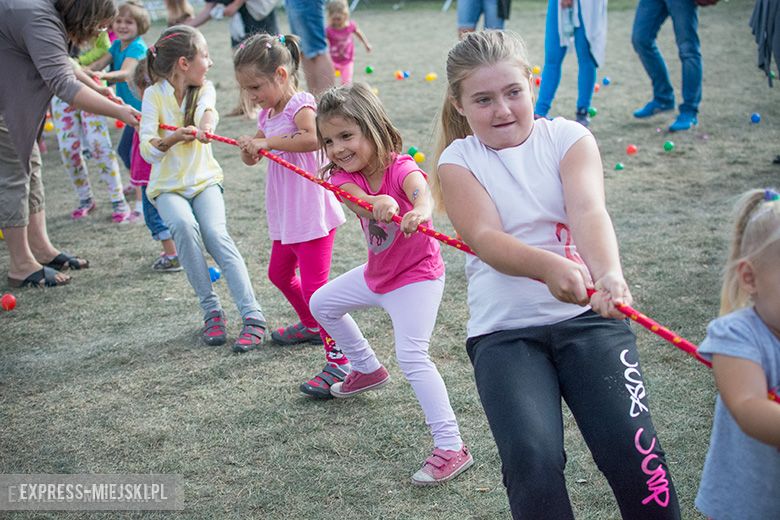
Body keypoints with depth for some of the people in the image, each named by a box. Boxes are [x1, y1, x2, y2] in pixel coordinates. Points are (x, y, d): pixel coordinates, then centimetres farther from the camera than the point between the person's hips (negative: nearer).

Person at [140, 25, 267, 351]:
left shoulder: (204, 89, 1)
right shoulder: (155, 95, -7)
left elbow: (208, 108, -25)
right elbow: (147, 151, -16)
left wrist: (206, 123, -48)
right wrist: (173, 139, -36)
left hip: (204, 179, 1)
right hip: (168, 186, -1)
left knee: (215, 232, -25)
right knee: (184, 226, -31)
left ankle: (252, 315, -28)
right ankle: (211, 310, -18)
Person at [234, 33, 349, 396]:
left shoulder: (300, 106, -18)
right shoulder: (269, 114, 10)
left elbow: (314, 137, -40)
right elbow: (252, 159, 15)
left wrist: (268, 141, -33)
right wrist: (249, 148, -8)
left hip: (311, 213, -10)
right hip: (286, 216, 10)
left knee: (314, 285, -11)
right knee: (279, 273, 25)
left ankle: (338, 360, -7)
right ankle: (311, 325, 47)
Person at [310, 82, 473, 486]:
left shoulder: (401, 168, -25)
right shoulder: (342, 176, -12)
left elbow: (422, 194, -49)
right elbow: (356, 199, -36)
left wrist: (419, 212, -74)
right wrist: (379, 204, -61)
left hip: (417, 274, -8)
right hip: (377, 272, 8)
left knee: (411, 356, -21)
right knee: (322, 304, 24)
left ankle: (451, 447, -18)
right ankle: (367, 369, 44)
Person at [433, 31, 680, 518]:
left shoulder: (568, 137, 5)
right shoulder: (458, 162, 4)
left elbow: (589, 212, -14)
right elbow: (486, 239, -14)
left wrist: (609, 273, -36)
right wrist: (550, 267, -35)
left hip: (587, 314, 0)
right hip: (504, 330, 0)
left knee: (633, 446, -17)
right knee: (532, 459, -22)